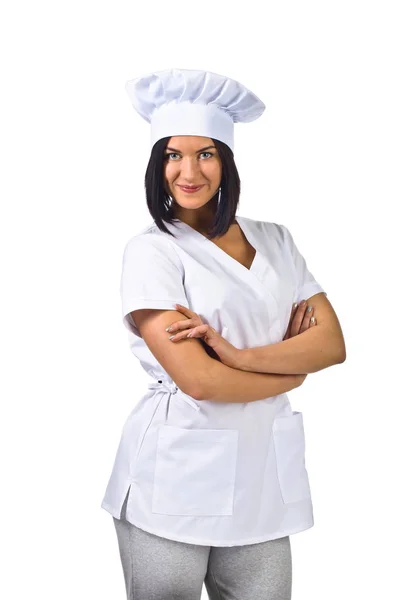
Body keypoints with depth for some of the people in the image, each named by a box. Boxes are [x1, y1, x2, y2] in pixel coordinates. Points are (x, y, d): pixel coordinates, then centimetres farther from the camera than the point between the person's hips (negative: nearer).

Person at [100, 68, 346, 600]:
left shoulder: (275, 240, 8)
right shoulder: (151, 251, -7)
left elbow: (332, 344, -1)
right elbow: (197, 380, -17)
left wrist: (239, 356, -16)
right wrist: (294, 362, -3)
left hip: (263, 475, 4)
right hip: (175, 477, -4)